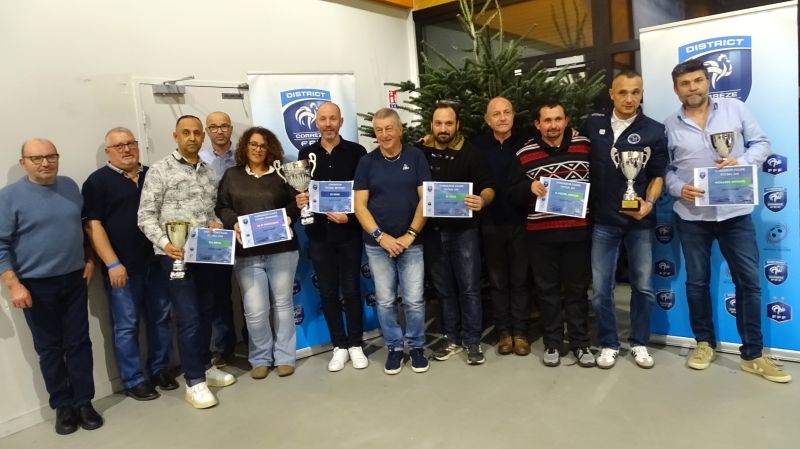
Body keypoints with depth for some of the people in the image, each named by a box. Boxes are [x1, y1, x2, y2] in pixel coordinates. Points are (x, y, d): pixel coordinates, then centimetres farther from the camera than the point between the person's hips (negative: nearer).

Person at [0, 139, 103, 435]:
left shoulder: (70, 186, 4)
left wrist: (90, 259, 9)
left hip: (74, 280, 3)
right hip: (36, 286, -3)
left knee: (79, 343, 7)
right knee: (49, 348, 8)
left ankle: (84, 402, 18)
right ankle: (63, 406, 21)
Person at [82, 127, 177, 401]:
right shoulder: (98, 181, -2)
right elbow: (92, 225, -8)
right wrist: (112, 264, -15)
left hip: (156, 261, 4)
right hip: (122, 267, -4)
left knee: (161, 318, 11)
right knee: (126, 325, 4)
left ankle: (160, 368, 26)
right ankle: (133, 381, 16)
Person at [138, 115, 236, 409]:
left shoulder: (209, 173, 12)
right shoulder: (160, 170, -5)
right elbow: (146, 216, -9)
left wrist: (215, 223, -4)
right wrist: (164, 243, -22)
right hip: (174, 254, -5)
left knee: (205, 312, 13)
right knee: (188, 317, -4)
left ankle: (205, 366, 29)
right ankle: (195, 382, 6)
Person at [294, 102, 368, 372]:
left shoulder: (356, 152, 0)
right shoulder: (306, 154, 8)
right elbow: (298, 190, 10)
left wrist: (350, 216, -16)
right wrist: (299, 201, -12)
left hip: (349, 232, -2)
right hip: (319, 234, 2)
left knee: (351, 290, 5)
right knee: (328, 292, 8)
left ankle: (355, 344, 20)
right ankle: (339, 346, 21)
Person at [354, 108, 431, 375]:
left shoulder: (416, 157, 1)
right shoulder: (367, 162, 3)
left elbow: (426, 199, -3)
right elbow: (359, 205, -1)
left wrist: (410, 235, -10)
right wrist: (381, 236, -10)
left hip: (410, 242, -1)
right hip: (377, 244, 1)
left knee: (414, 300, 3)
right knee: (385, 301, 8)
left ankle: (417, 347, 21)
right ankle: (394, 347, 24)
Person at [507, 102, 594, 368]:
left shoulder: (584, 146, 2)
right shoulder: (525, 154, 1)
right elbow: (512, 193, 2)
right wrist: (530, 187, -17)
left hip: (577, 231, 0)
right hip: (541, 233, 0)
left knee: (577, 288, 11)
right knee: (547, 289, 10)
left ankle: (580, 343, 25)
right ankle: (552, 344, 24)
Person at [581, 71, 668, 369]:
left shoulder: (654, 130, -1)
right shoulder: (593, 125, 3)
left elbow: (658, 175, 1)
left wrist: (649, 202, -16)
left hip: (639, 221, 0)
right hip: (603, 220, 1)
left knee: (643, 286, 9)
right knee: (601, 288, 5)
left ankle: (639, 343, 26)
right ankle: (608, 344, 20)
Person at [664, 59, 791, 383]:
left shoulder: (734, 108, 2)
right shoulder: (670, 126, 3)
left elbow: (761, 143, 4)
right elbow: (664, 169, 3)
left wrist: (742, 161, -15)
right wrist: (679, 189, -15)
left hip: (735, 211, 0)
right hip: (691, 215, 1)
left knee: (749, 281, 2)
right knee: (697, 281, 10)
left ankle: (753, 354, 15)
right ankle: (705, 342, 27)